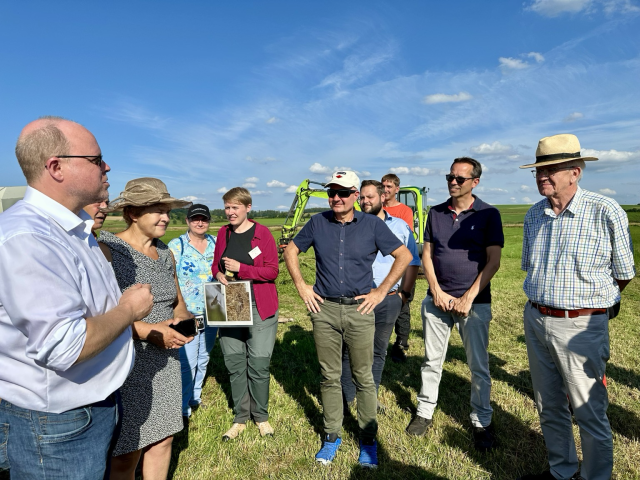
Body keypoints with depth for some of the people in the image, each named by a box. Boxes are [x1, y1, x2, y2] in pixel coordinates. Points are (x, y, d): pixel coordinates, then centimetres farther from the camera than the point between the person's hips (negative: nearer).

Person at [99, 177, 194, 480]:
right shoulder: (106, 250, -12)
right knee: (127, 453, 6)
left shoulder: (165, 253, 9)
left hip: (165, 361, 6)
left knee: (163, 439, 15)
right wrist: (148, 331, -22)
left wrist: (185, 319, -3)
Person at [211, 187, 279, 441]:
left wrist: (241, 268, -19)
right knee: (234, 364, 9)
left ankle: (261, 416, 22)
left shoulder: (262, 233, -7)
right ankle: (240, 418, 26)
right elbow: (216, 265, 19)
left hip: (259, 308, -4)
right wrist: (219, 274, -3)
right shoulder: (223, 233, 9)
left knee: (258, 365, 0)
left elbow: (272, 270, -10)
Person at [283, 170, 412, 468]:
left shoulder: (372, 224, -2)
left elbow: (404, 256, 2)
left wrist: (381, 291, -2)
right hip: (324, 310, 2)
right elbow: (291, 251, 13)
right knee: (329, 377, 12)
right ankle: (331, 436, 29)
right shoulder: (318, 223, 2)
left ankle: (368, 439, 26)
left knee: (363, 378, 9)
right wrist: (301, 286, 4)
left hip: (359, 310, -1)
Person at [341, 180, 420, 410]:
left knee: (378, 351, 15)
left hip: (388, 300, 2)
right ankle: (347, 398, 21)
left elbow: (412, 262, 10)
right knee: (348, 350, 4)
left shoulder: (400, 227, 6)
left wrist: (404, 293, 4)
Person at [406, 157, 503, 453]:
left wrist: (468, 298, -13)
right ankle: (425, 412, 26)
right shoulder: (435, 213, 7)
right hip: (437, 298, 3)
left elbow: (493, 262, -7)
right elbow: (427, 255, 7)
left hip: (474, 302, -3)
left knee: (478, 365, 7)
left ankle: (482, 422, 24)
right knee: (431, 360, 11)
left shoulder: (488, 214, -3)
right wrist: (437, 292, -5)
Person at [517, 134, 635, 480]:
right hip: (535, 321, 6)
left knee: (590, 414, 7)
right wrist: (544, 300, 11)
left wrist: (589, 300, 8)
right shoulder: (534, 215, 3)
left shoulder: (606, 212, -13)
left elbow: (623, 276, -2)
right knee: (549, 407, 19)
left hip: (581, 327, -6)